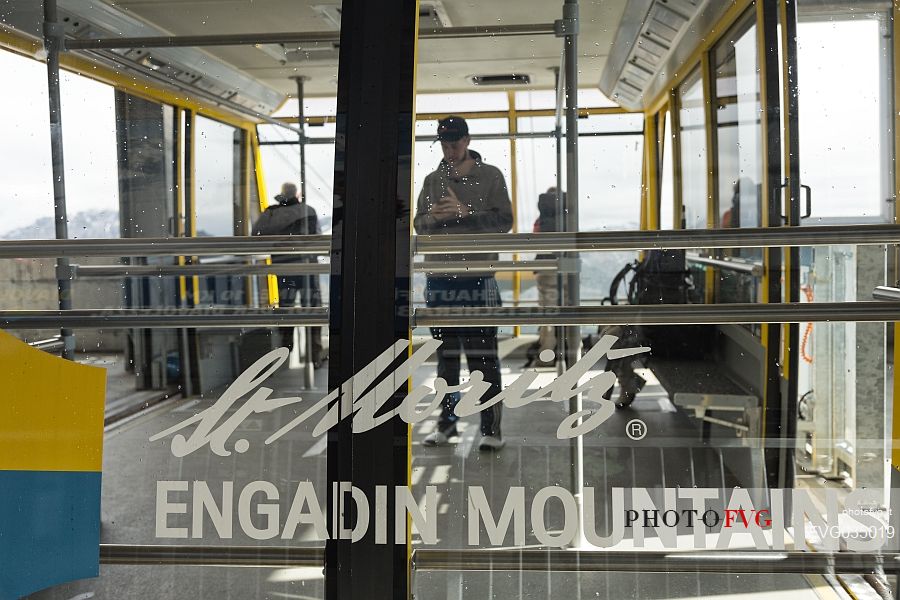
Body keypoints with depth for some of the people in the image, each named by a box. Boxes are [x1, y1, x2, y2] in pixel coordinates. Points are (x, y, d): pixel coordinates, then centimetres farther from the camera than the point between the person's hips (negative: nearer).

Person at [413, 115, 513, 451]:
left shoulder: (490, 176, 2)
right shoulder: (432, 180, 13)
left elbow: (504, 221, -5)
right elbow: (418, 223, 12)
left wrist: (465, 211, -15)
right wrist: (434, 217, -10)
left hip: (477, 279, -4)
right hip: (439, 278, 4)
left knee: (483, 357, -4)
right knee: (446, 354, 11)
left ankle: (491, 427, 2)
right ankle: (447, 421, 21)